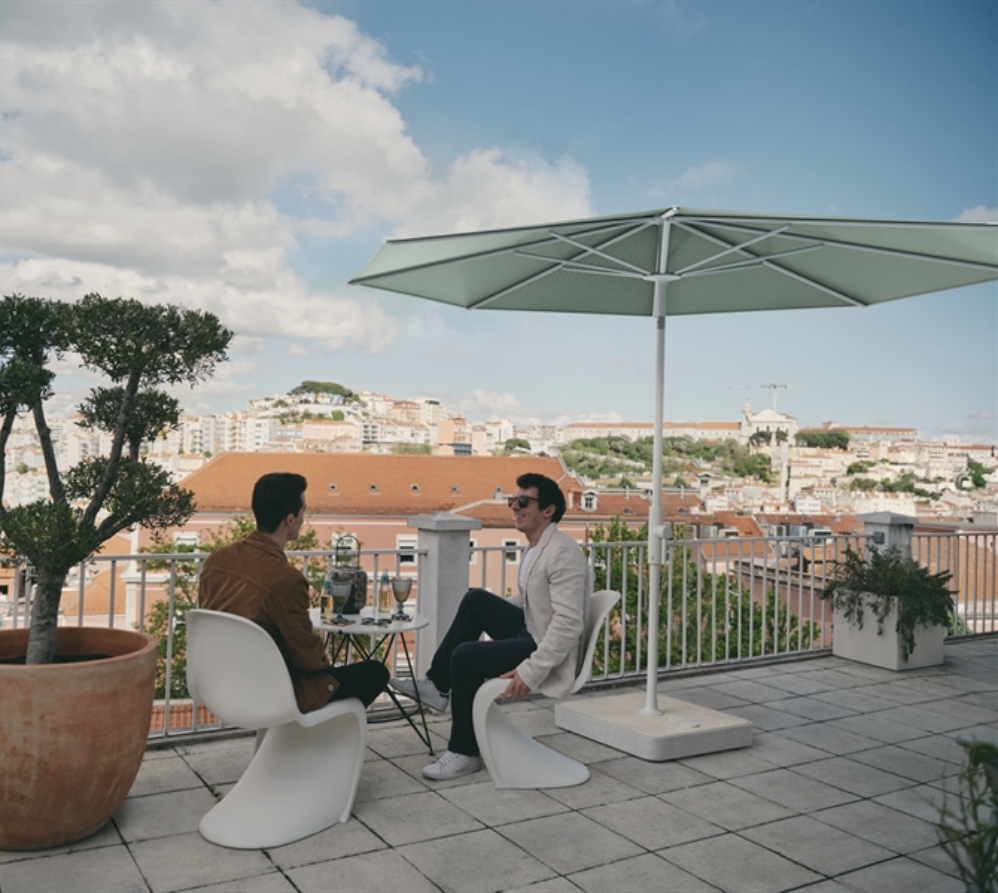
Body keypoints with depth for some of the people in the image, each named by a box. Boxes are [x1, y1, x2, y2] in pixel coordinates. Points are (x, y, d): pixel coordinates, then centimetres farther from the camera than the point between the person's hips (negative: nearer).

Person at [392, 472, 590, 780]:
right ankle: (438, 686, 11)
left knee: (465, 657, -17)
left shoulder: (562, 553, -23)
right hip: (530, 631, 10)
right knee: (475, 600, 5)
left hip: (549, 653, -9)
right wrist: (485, 616, 14)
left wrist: (530, 672, -30)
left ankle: (465, 753, 0)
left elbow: (569, 623, -29)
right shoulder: (534, 547, 8)